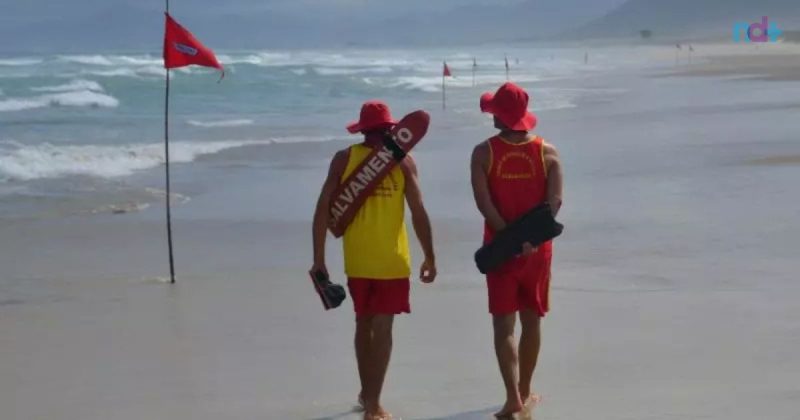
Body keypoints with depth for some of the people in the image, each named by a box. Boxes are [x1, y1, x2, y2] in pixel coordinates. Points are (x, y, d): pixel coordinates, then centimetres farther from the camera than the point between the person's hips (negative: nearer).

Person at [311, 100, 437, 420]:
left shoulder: (344, 159, -1)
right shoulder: (402, 161, -5)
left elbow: (323, 209, -5)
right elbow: (418, 212, -8)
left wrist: (319, 259, 1)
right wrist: (430, 257, 1)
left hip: (357, 259, 2)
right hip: (391, 260, -2)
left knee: (364, 324, 19)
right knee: (382, 328, 1)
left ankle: (367, 394, 30)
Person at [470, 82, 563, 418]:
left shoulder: (483, 153, -6)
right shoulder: (547, 152, -1)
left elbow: (483, 203, -15)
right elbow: (554, 201, -12)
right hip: (538, 249, 2)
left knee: (503, 324, 0)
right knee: (531, 321, 15)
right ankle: (524, 392, 26)